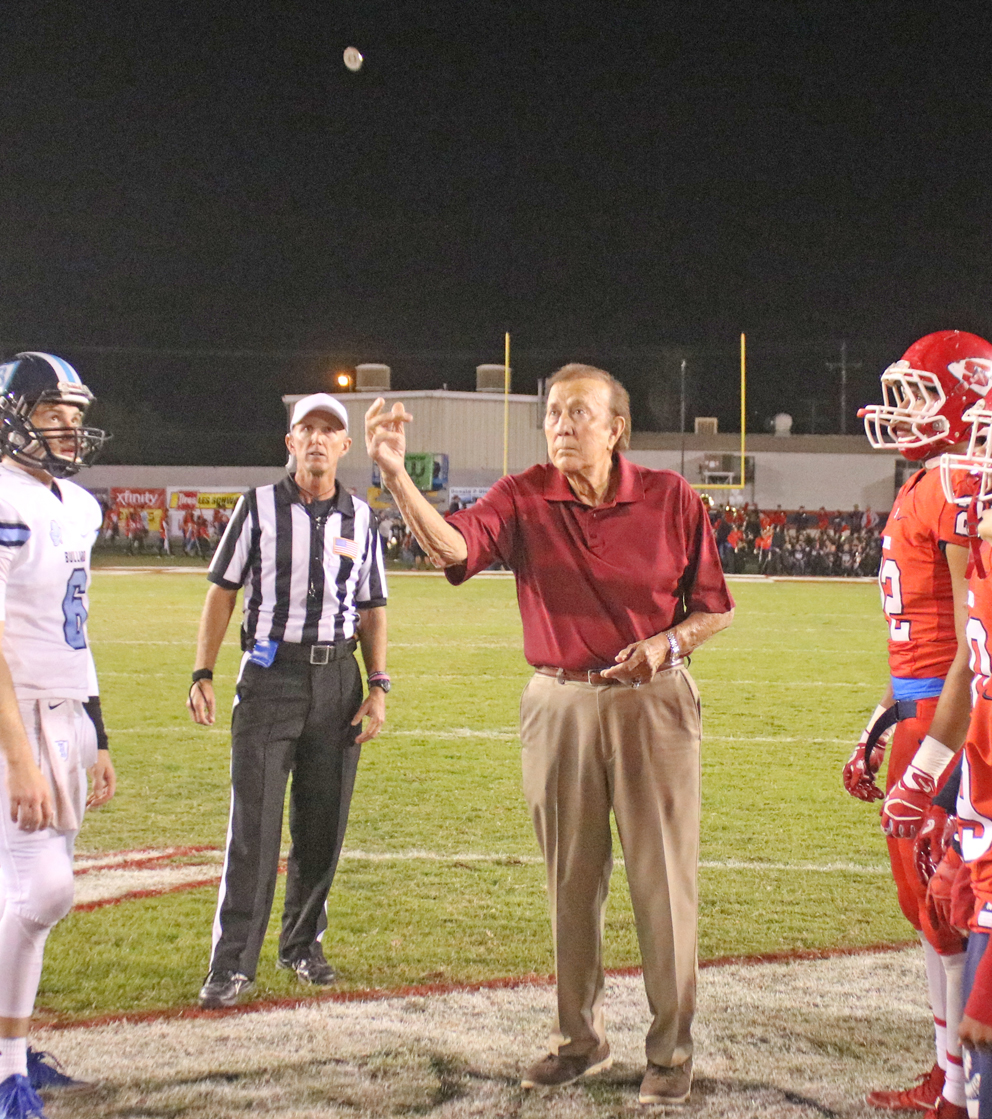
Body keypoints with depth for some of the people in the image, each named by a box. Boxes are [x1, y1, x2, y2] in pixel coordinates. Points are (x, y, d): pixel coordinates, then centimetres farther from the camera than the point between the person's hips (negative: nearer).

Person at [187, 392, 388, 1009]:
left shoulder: (362, 519, 9)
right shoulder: (259, 506, 2)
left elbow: (372, 609, 14)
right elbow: (223, 591, 4)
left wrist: (378, 687, 5)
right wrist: (203, 674, -4)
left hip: (337, 678, 3)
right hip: (270, 674, -3)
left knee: (323, 822, 8)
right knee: (255, 824, -6)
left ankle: (303, 942, 25)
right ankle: (233, 963, -1)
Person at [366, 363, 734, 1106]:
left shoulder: (670, 498, -2)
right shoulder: (523, 500, -1)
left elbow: (715, 609, 4)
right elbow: (453, 547, -20)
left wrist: (667, 642, -16)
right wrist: (395, 474, -34)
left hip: (652, 702, -2)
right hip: (559, 704, 2)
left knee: (663, 878, 2)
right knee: (571, 881, 12)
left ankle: (671, 1049, 16)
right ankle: (581, 1038, 27)